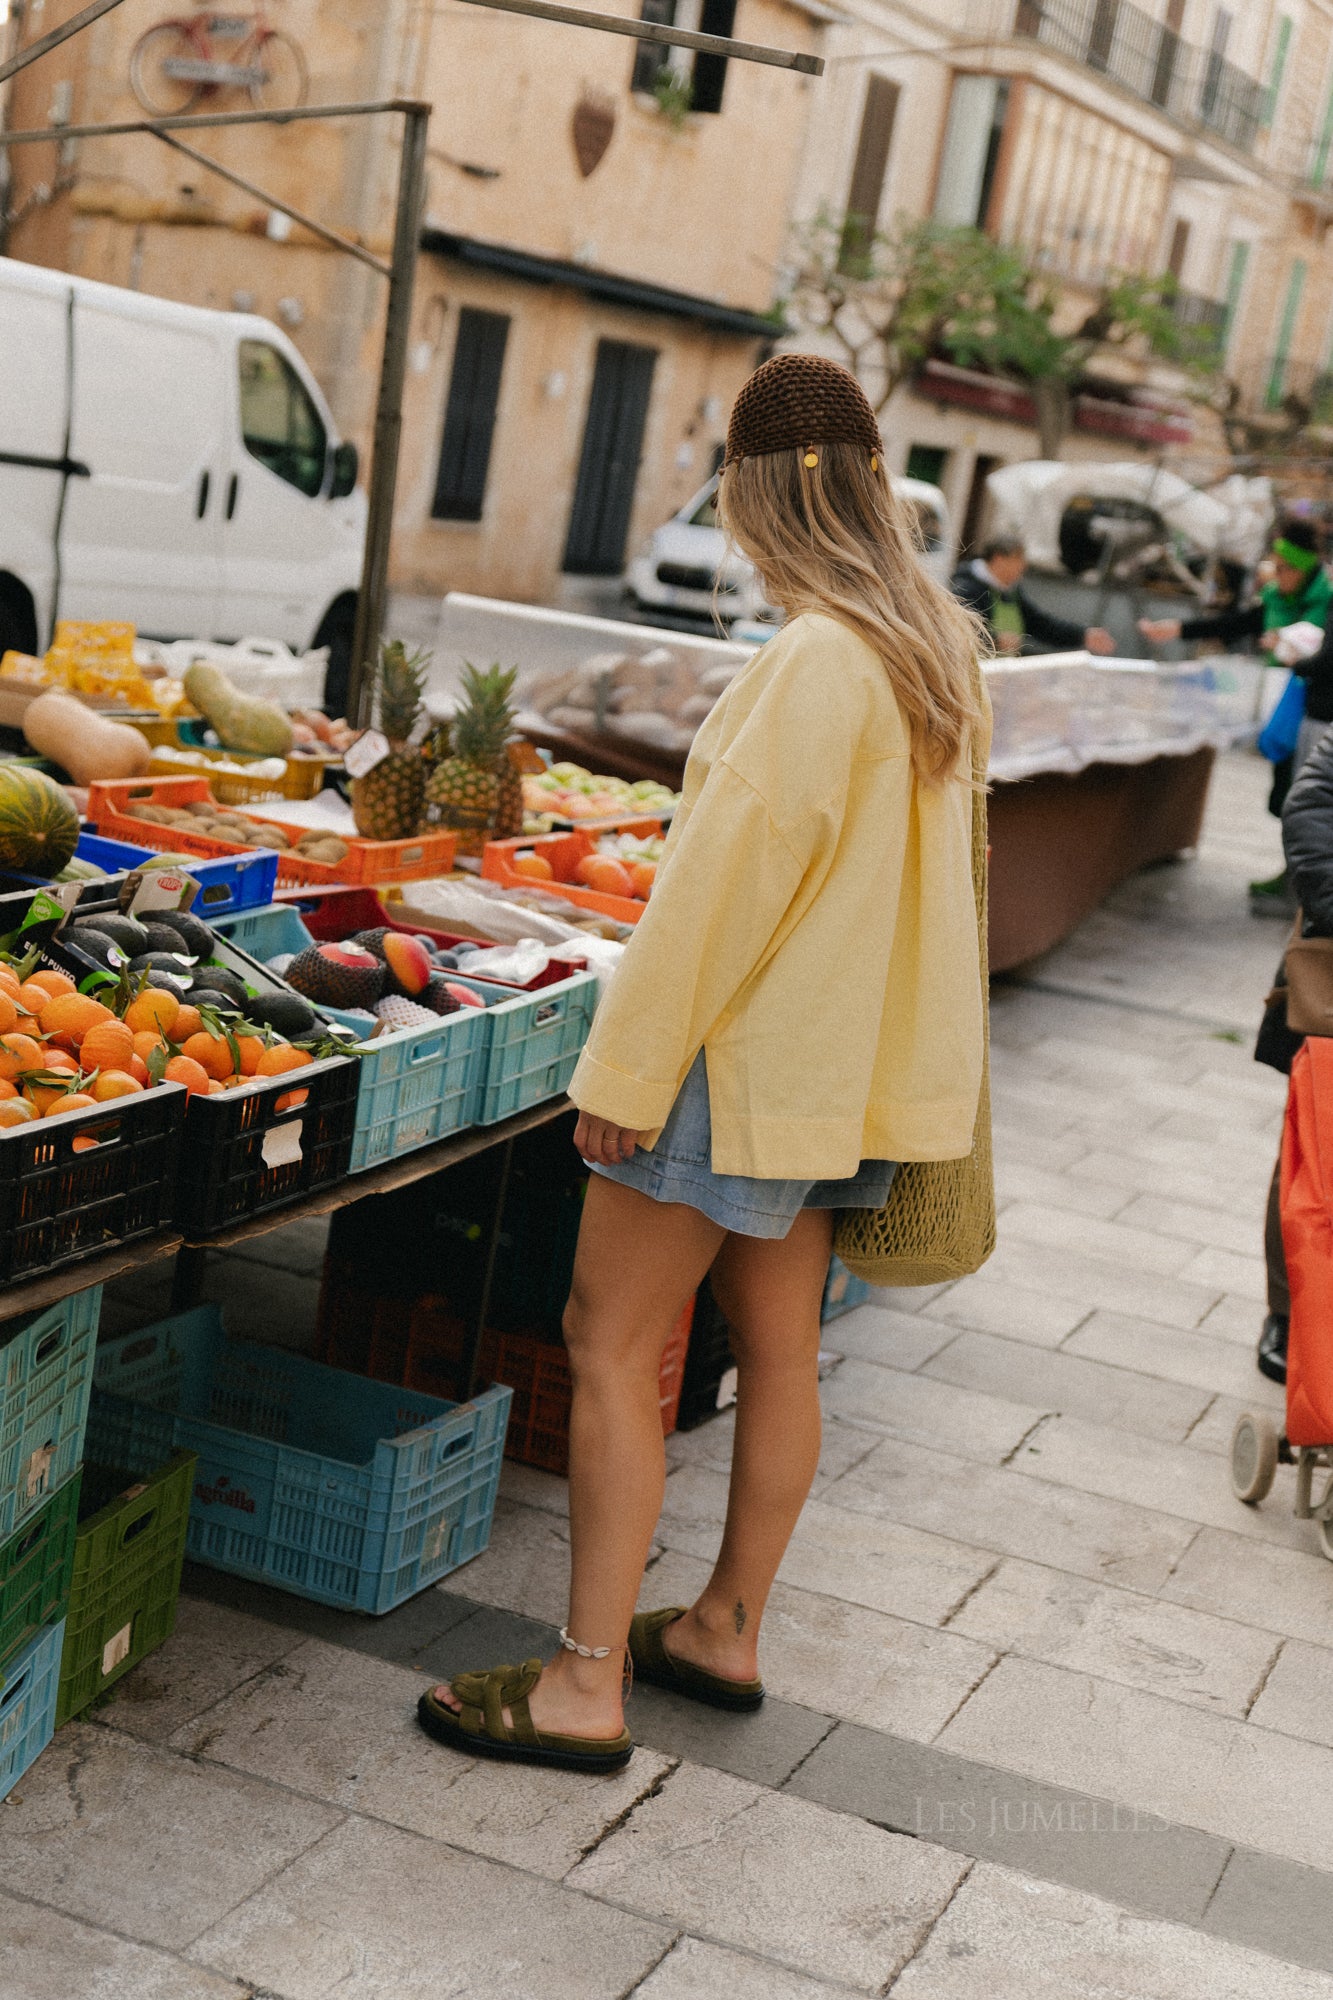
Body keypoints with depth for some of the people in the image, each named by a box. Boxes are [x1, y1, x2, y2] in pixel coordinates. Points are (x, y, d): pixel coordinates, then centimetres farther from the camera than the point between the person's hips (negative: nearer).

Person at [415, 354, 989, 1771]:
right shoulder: (939, 647, 6)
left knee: (611, 1346, -1)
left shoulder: (817, 661, -22)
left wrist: (623, 1070, -16)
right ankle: (726, 1630, 30)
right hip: (840, 1061, 9)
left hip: (743, 1054, -9)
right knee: (775, 1346, 16)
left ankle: (587, 1685, 5)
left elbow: (721, 878, -22)